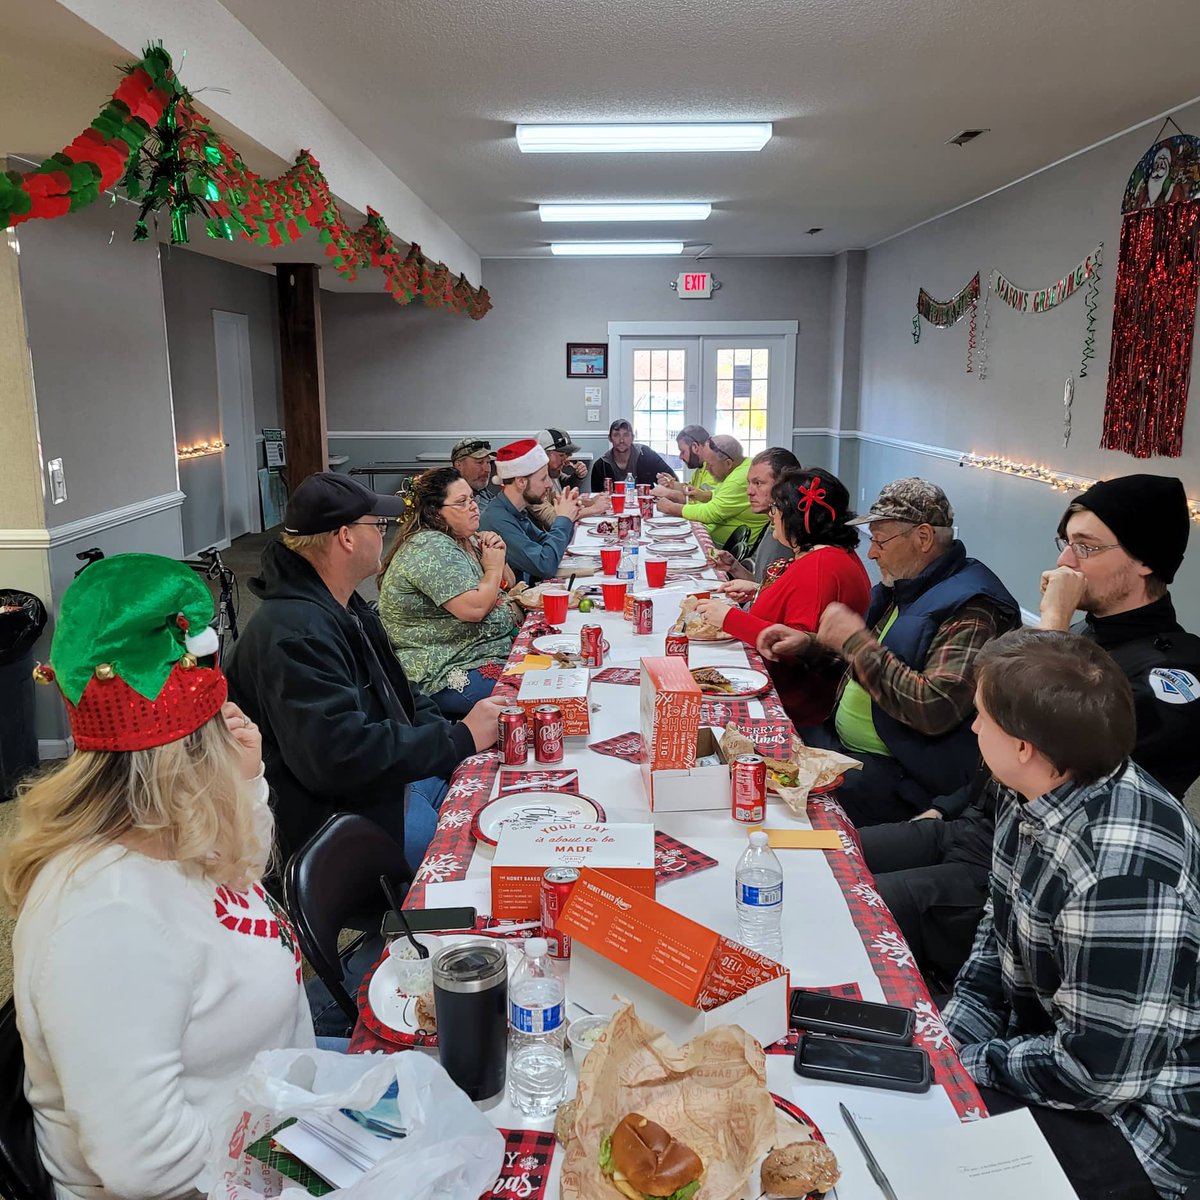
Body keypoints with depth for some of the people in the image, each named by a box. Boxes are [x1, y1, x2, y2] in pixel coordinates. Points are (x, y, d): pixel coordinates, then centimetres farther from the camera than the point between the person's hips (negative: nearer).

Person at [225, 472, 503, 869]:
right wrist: (461, 739, -24)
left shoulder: (345, 608, 9)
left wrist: (450, 730, -2)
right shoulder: (296, 634, -25)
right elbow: (341, 754, -32)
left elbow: (396, 694, 18)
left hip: (396, 776, 10)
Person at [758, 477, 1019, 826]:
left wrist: (856, 641, -24)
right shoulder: (902, 587, 10)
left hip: (902, 777, -9)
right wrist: (806, 644, 7)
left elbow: (937, 710, -31)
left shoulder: (970, 609, -20)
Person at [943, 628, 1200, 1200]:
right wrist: (952, 1032, -2)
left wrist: (968, 1063, -15)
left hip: (1133, 1108, -8)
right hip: (1045, 1043, 8)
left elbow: (1099, 1071, -28)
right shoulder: (1039, 796, -7)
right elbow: (1000, 932, 8)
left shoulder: (1121, 872, -35)